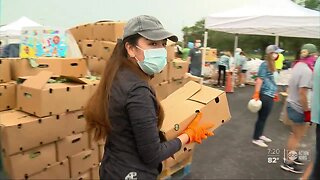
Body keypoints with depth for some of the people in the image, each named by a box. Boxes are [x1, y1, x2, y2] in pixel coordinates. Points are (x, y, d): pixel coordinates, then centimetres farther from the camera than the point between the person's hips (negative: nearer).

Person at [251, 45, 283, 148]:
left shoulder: (272, 65, 11)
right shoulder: (265, 64, -15)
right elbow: (260, 80, -18)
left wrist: (275, 93, 23)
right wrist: (256, 94, -20)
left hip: (270, 95, 8)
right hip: (265, 95, -8)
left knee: (264, 117, 17)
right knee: (262, 117, 1)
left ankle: (260, 135, 30)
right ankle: (256, 139, 13)